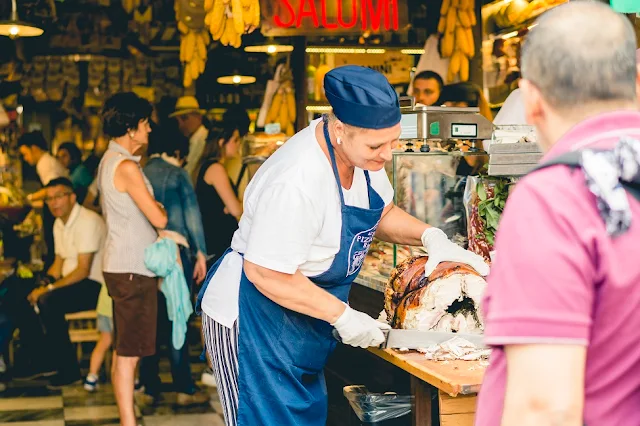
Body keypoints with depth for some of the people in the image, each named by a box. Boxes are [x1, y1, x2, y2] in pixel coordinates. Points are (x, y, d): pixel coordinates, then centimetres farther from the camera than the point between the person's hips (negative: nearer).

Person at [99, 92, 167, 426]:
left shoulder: (110, 160, 15)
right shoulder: (126, 166, -17)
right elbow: (158, 219, -19)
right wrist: (162, 207, 3)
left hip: (122, 265, 10)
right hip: (132, 270, -10)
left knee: (124, 349, 14)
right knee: (129, 352, -6)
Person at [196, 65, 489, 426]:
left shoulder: (360, 150, -4)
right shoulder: (297, 180, -31)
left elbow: (382, 213, 15)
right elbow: (265, 274, -27)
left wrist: (431, 237, -3)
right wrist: (342, 316, -21)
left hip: (303, 326, 9)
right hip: (253, 321, -9)